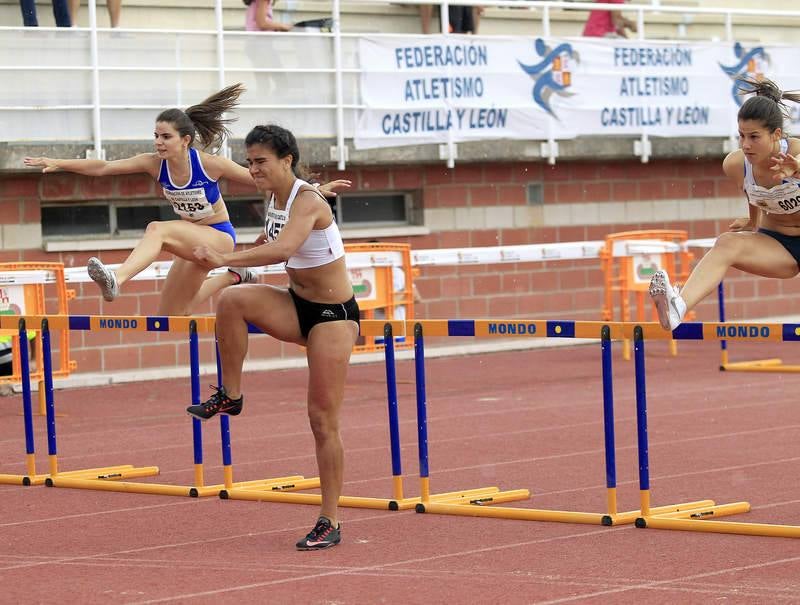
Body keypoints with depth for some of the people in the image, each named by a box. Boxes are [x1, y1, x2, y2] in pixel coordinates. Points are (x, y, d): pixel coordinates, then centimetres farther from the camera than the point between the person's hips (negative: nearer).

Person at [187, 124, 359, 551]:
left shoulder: (307, 202, -22)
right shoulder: (276, 201, 4)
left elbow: (283, 249, -42)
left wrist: (225, 259, -50)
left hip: (333, 315, -7)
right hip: (297, 307, 7)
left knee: (323, 421, -5)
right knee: (232, 300, -23)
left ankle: (329, 523, 6)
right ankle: (230, 396, -8)